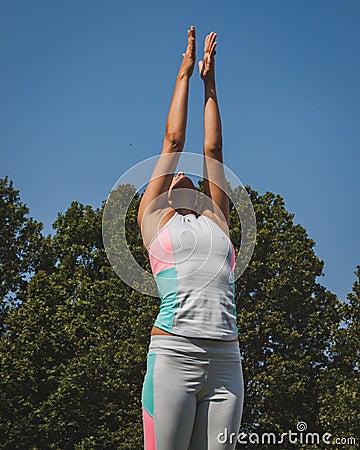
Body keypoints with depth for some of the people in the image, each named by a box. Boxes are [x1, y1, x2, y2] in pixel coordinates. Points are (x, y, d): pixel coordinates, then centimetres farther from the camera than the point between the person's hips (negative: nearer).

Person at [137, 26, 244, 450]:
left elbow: (212, 149, 24)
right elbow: (173, 142, 18)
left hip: (226, 364, 4)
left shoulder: (216, 220, 22)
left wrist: (210, 82, 31)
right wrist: (185, 73, 27)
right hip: (173, 356, -4)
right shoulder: (155, 218, 13)